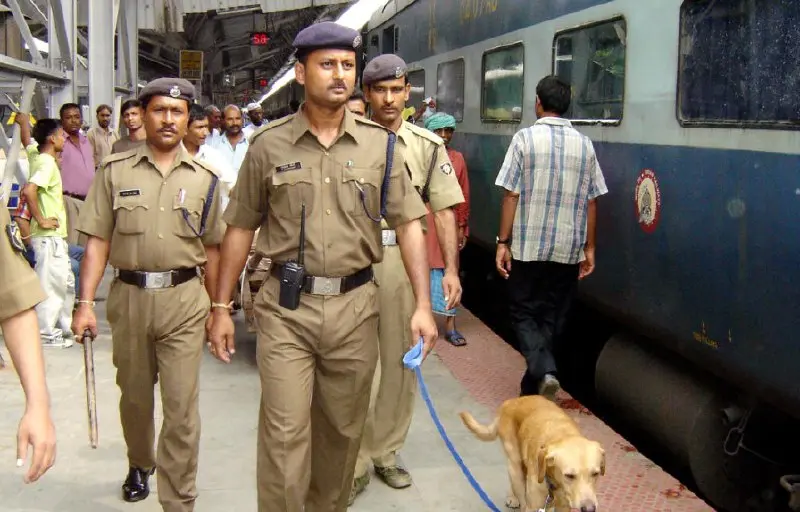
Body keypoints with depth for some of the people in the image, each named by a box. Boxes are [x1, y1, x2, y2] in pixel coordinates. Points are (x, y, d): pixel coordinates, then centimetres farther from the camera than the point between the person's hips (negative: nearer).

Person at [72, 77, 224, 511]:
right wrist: (86, 302, -7)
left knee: (181, 406, -3)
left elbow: (211, 250, 9)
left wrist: (218, 309, 11)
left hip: (184, 299, -1)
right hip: (129, 296, 1)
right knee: (134, 395, 18)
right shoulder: (115, 171, 2)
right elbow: (98, 242, 0)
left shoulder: (204, 178, 4)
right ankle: (139, 464, 45)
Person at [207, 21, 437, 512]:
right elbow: (241, 228, 6)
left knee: (343, 430, 14)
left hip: (355, 306, 2)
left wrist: (423, 305, -7)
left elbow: (409, 224, 2)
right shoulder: (269, 145, 1)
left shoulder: (380, 145, 3)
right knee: (284, 434, -3)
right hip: (286, 307, -1)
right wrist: (222, 307, 5)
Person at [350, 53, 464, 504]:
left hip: (407, 262, 3)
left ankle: (386, 452, 29)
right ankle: (355, 462, 15)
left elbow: (445, 210, 4)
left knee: (402, 362, 12)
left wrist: (451, 268, -4)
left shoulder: (428, 145, 6)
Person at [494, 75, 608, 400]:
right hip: (568, 250, 3)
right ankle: (532, 387, 20)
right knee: (552, 317, 13)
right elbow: (591, 202, 5)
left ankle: (543, 370, -14)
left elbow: (511, 195, -9)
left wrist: (503, 242, -4)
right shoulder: (585, 145, 4)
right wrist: (589, 248, 12)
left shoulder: (525, 138, -6)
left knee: (523, 312, 9)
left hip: (528, 247, -3)